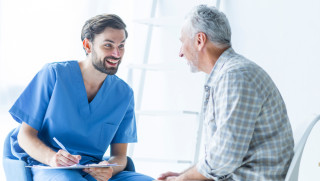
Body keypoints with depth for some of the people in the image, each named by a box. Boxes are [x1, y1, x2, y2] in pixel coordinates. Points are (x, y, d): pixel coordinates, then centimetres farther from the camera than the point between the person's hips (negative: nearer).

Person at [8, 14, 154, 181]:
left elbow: (119, 155, 9)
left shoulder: (124, 94, 8)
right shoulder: (53, 74, -3)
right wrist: (51, 157, -25)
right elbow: (25, 135, -3)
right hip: (47, 167, -4)